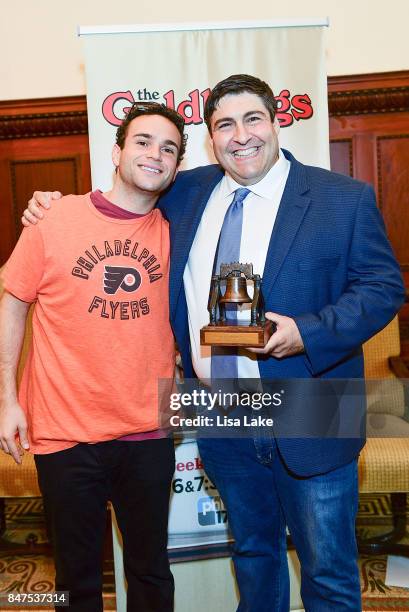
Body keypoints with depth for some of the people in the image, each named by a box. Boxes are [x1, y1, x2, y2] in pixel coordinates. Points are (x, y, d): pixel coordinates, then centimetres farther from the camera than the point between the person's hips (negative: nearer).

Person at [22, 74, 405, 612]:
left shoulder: (346, 199, -7)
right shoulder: (187, 193, 5)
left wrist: (307, 332, -22)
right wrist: (57, 205, 7)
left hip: (308, 426, -3)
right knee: (253, 552, 26)